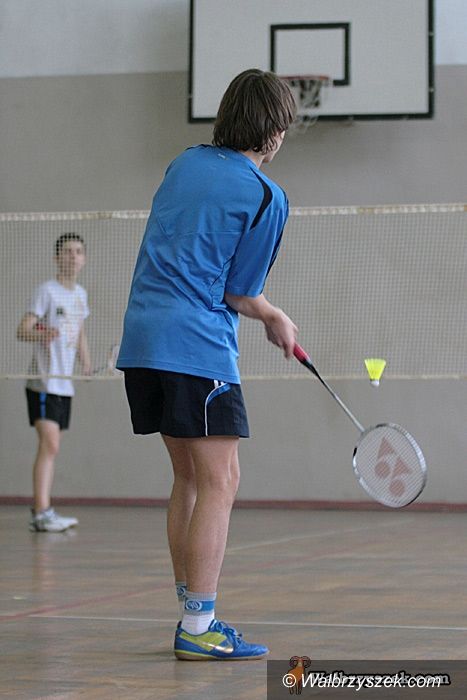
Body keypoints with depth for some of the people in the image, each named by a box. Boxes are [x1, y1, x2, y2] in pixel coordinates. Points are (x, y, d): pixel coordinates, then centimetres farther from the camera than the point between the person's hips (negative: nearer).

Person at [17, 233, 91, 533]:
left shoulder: (80, 294, 13)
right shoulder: (47, 291, -9)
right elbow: (22, 330, -15)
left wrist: (87, 365, 15)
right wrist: (43, 333, -35)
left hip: (65, 384, 8)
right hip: (44, 381, -8)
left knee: (51, 448, 9)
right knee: (50, 444, -17)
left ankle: (39, 514, 14)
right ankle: (43, 512, -20)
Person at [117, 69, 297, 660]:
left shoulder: (184, 163, 13)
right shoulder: (266, 198, -8)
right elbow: (238, 294, -5)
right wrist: (276, 319, 16)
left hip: (142, 339, 8)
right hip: (197, 345, -8)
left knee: (190, 478, 15)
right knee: (219, 481, -5)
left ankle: (191, 615, 17)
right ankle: (197, 627, -9)